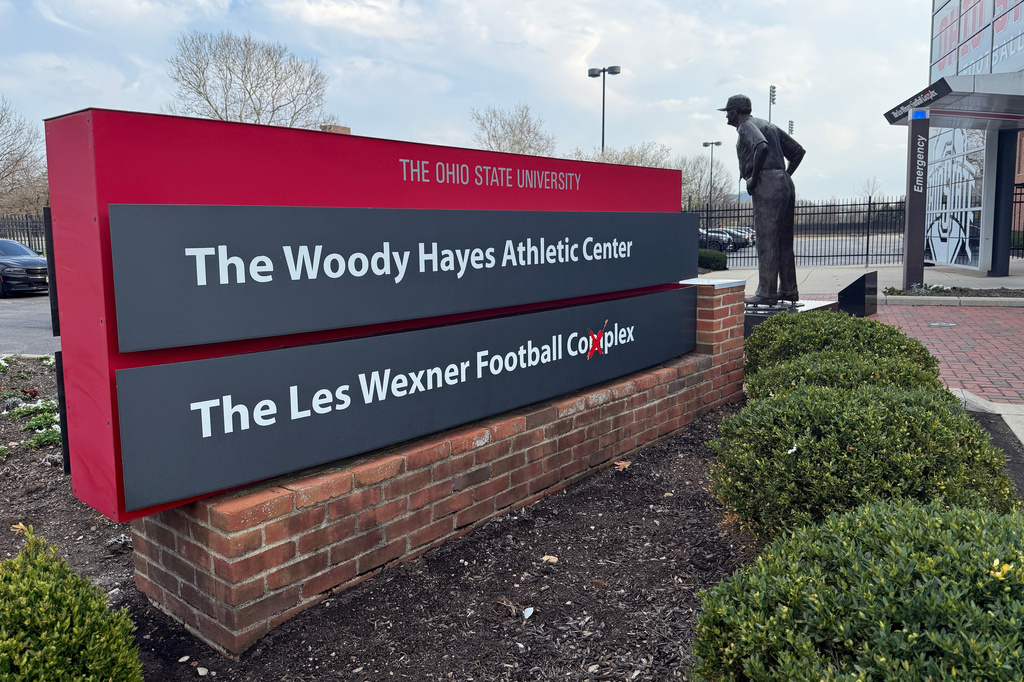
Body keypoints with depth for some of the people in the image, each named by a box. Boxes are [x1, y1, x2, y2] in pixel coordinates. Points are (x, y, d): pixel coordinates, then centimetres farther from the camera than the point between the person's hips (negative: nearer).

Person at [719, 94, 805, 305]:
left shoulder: (746, 126, -2)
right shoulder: (769, 126, 25)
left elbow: (762, 147, -24)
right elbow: (798, 151, 22)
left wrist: (753, 177, -14)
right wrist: (784, 176, 19)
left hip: (767, 186, -9)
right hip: (785, 184, 9)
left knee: (767, 242, -8)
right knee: (783, 241, 12)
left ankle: (766, 293, -7)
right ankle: (788, 290, 16)